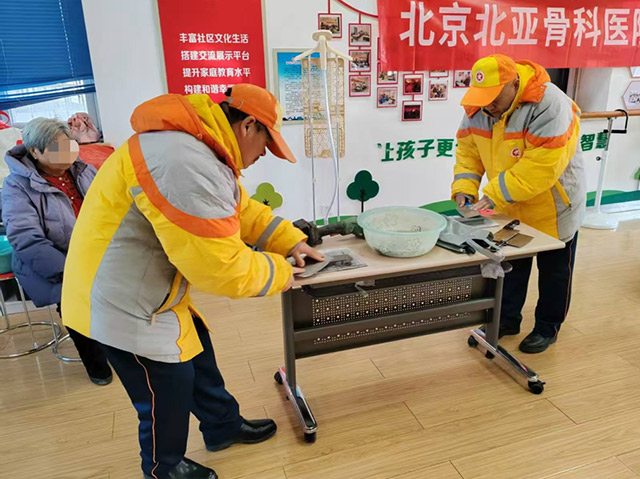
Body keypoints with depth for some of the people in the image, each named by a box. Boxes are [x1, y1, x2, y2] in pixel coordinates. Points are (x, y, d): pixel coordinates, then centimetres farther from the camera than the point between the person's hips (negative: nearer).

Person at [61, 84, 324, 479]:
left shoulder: (202, 146, 4)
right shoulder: (187, 164, -33)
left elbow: (240, 208, 15)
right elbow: (221, 267, -31)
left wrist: (291, 241, 7)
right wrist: (279, 272, -14)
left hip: (145, 290, 10)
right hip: (125, 303, -10)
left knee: (196, 355, 22)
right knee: (168, 390, 9)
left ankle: (224, 427, 45)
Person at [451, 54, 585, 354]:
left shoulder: (549, 105, -31)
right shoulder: (478, 108, -11)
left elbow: (542, 166, -35)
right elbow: (468, 149, -3)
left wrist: (494, 194, -35)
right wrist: (464, 189, -16)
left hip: (552, 208, -5)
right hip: (508, 209, 6)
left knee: (554, 271, 14)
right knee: (509, 266, 18)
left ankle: (548, 327, 33)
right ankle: (507, 319, 37)